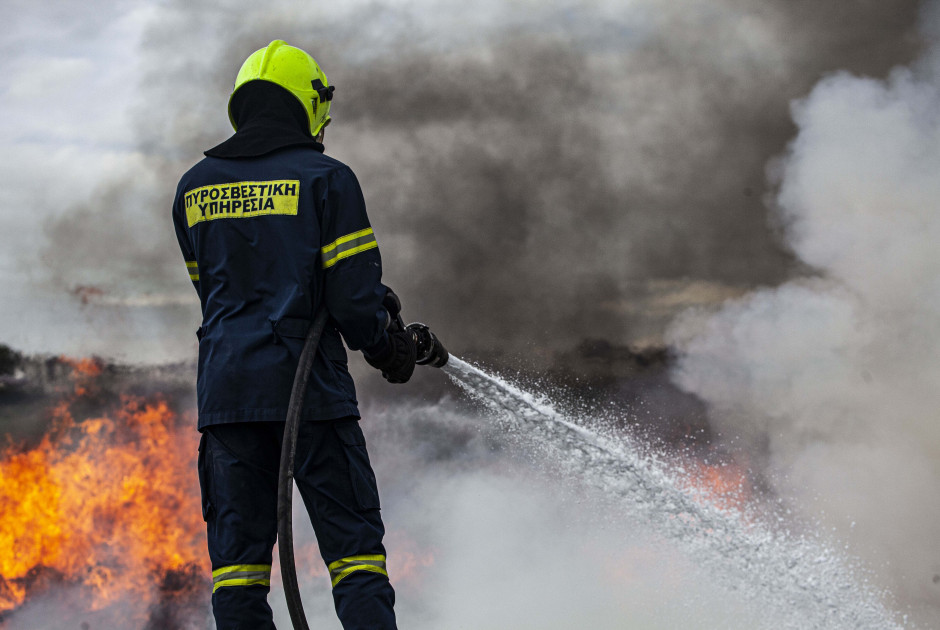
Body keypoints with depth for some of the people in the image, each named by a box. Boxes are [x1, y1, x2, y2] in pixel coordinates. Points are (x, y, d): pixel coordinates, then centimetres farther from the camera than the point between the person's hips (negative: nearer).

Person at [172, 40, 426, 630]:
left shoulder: (194, 187, 11)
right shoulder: (325, 178, -4)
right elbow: (353, 295, -10)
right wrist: (384, 345, 10)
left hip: (225, 386, 4)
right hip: (307, 381, -4)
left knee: (238, 550, 7)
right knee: (353, 542, 1)